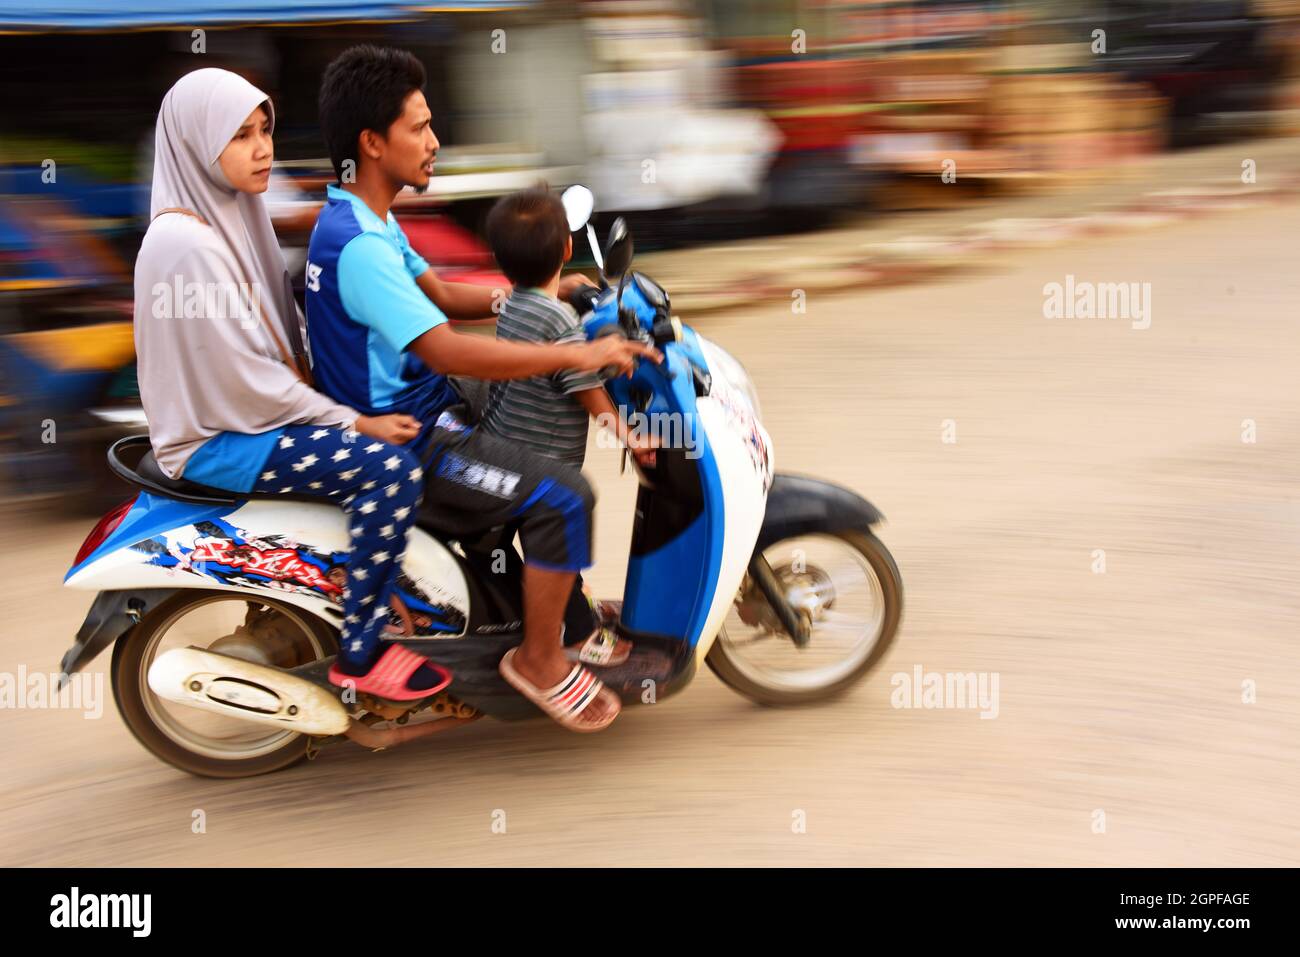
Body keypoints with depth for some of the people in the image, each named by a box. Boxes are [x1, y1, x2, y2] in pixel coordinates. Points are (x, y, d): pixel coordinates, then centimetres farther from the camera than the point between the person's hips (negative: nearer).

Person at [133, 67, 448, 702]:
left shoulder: (233, 213, 6)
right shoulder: (186, 244, -24)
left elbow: (282, 325, 15)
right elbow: (245, 376, -23)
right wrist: (354, 423, -17)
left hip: (258, 405, 10)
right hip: (217, 437, -10)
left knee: (405, 429, 13)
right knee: (390, 466, -24)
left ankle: (401, 584, 26)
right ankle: (360, 654, -13)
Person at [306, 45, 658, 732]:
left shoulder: (363, 220, 8)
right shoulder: (358, 247, -27)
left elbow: (439, 295, 17)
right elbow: (446, 349, -35)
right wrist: (576, 354, -32)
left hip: (409, 408, 11)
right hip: (399, 437, -11)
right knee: (561, 497, -20)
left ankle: (557, 593, 34)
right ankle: (539, 660, -2)